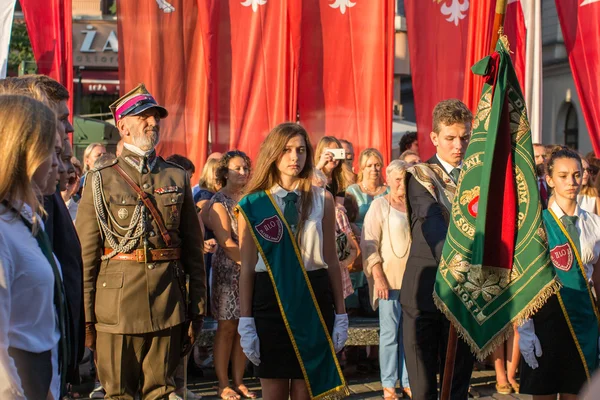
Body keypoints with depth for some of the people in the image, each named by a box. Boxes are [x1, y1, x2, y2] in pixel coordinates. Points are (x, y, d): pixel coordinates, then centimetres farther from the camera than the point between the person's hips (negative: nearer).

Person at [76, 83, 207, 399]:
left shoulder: (178, 178, 10)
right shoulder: (101, 180, 3)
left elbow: (194, 248, 10)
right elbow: (85, 254, -1)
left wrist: (197, 310, 6)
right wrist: (85, 317, -5)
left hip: (168, 303, 2)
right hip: (117, 306, -2)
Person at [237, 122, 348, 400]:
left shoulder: (322, 200, 5)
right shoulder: (253, 205, 1)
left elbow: (331, 259, 7)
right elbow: (247, 267, 1)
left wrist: (340, 314, 6)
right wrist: (246, 323, -2)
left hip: (314, 296, 1)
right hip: (271, 296, -1)